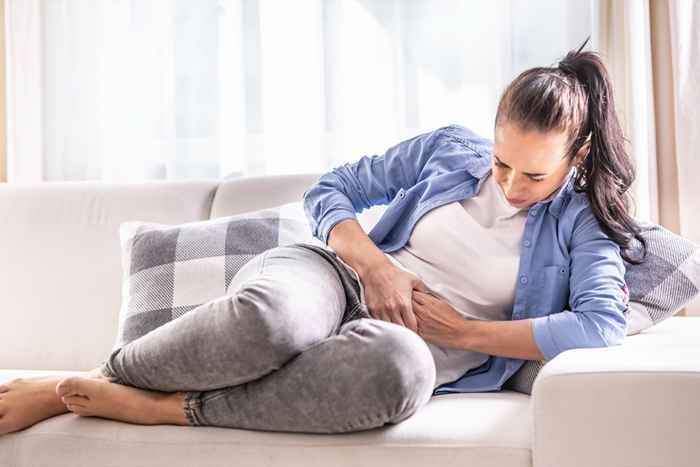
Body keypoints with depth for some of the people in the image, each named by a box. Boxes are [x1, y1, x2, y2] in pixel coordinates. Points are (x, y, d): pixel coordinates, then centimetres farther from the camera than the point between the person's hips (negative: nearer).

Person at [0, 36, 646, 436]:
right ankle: (83, 382, -16)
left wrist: (462, 330, -13)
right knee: (271, 315, -40)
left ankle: (160, 408, -30)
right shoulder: (452, 148, 11)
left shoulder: (581, 222, 6)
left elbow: (603, 323, -12)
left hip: (410, 345, -1)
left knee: (401, 368, -44)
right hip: (337, 277, 1)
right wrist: (376, 265, -5)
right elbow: (329, 190, 15)